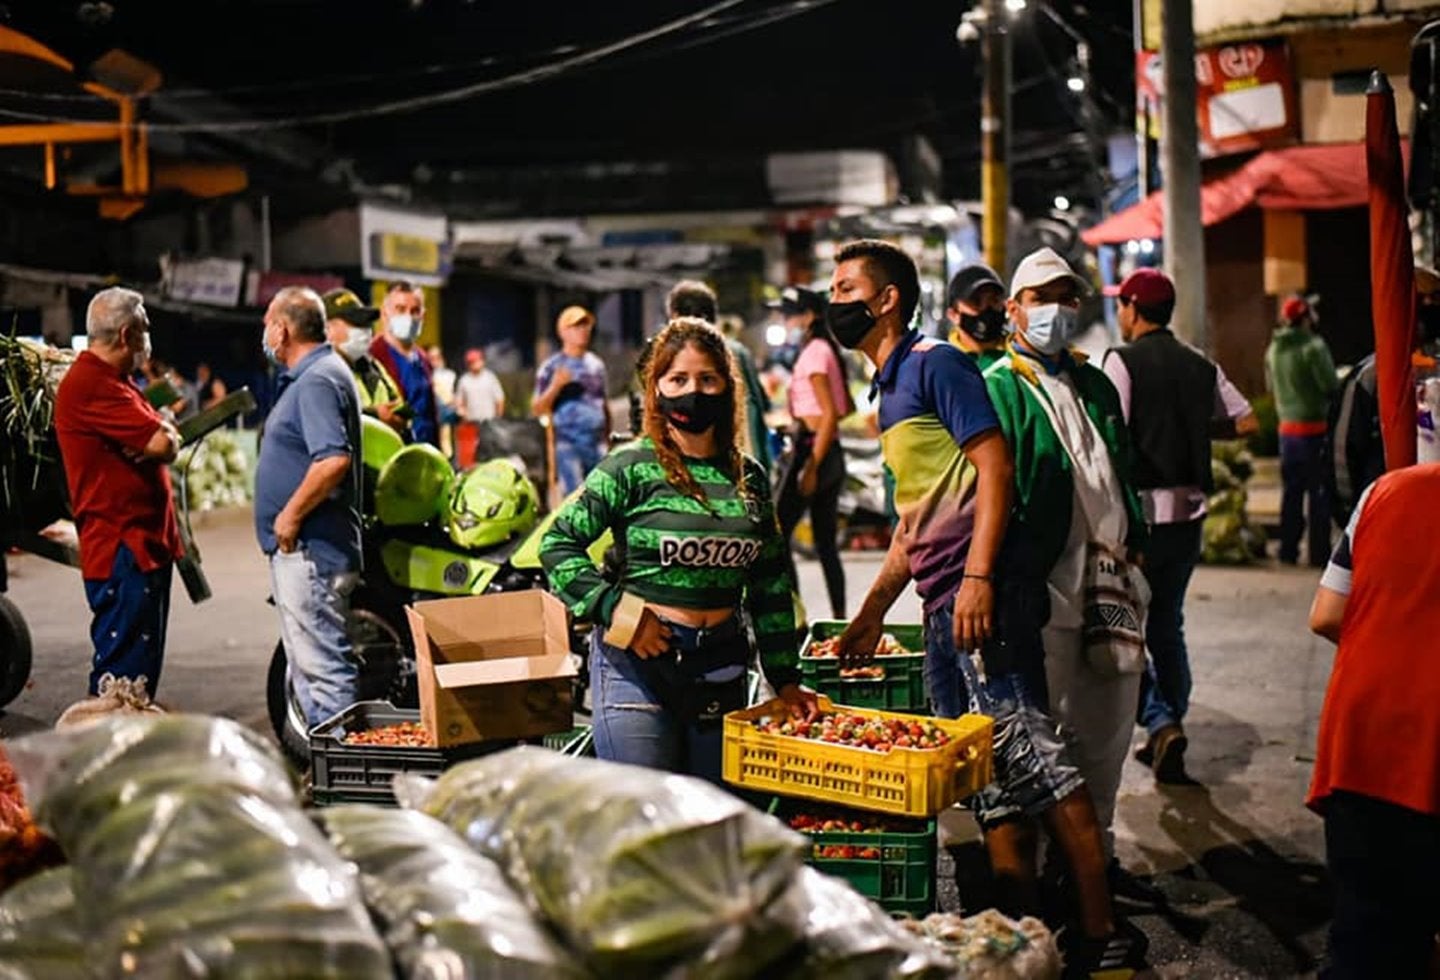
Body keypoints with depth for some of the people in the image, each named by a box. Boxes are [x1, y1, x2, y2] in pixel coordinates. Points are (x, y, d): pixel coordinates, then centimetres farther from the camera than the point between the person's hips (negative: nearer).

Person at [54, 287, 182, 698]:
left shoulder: (114, 382, 19)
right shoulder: (89, 385, -17)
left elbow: (164, 440, 15)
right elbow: (163, 445, -22)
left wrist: (158, 434, -7)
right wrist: (161, 436, 1)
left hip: (147, 545, 11)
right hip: (120, 551, -11)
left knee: (143, 666, 17)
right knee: (122, 676, -9)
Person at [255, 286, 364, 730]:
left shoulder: (318, 381, -17)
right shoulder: (309, 377, 18)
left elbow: (333, 460, -30)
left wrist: (290, 516, -22)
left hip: (308, 549, -12)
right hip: (302, 549, 12)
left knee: (322, 665, -9)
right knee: (309, 664, 17)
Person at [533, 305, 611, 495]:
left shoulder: (596, 364, 15)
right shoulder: (551, 367, 1)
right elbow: (538, 408, -3)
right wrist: (555, 385, -17)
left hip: (597, 443, 5)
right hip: (569, 445, -5)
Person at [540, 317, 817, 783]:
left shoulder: (749, 477, 9)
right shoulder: (632, 468, -5)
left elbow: (771, 586, 14)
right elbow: (557, 544, -5)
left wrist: (785, 678, 12)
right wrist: (613, 609, -14)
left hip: (720, 669, 5)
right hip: (637, 659, -5)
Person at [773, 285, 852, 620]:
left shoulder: (813, 353, -12)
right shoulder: (827, 350, 15)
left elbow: (830, 414, -19)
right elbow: (847, 407, 21)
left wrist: (810, 466, -21)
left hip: (812, 449, -9)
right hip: (832, 453, 9)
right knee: (826, 545, 11)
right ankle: (839, 618, 14)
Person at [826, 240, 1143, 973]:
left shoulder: (935, 363, -4)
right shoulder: (889, 390, 23)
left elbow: (994, 466, -13)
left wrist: (978, 576, -22)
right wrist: (873, 610, 27)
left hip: (983, 595, -10)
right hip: (942, 607, 10)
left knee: (1030, 753, -10)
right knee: (990, 778, 9)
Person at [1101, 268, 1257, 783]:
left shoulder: (1123, 360, -10)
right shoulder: (1201, 365, 8)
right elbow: (1246, 422, 9)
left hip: (1141, 507, -6)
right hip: (1189, 506, 6)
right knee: (1167, 621, 16)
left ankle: (1160, 723, -10)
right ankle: (1168, 731, 20)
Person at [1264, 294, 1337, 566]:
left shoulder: (1274, 349, 6)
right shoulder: (1313, 346, -15)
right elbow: (1331, 386, -16)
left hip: (1287, 427, 7)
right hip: (1314, 426, -7)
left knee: (1291, 491, 13)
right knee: (1319, 493, 0)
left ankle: (1288, 549, 16)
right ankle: (1319, 552, 1)